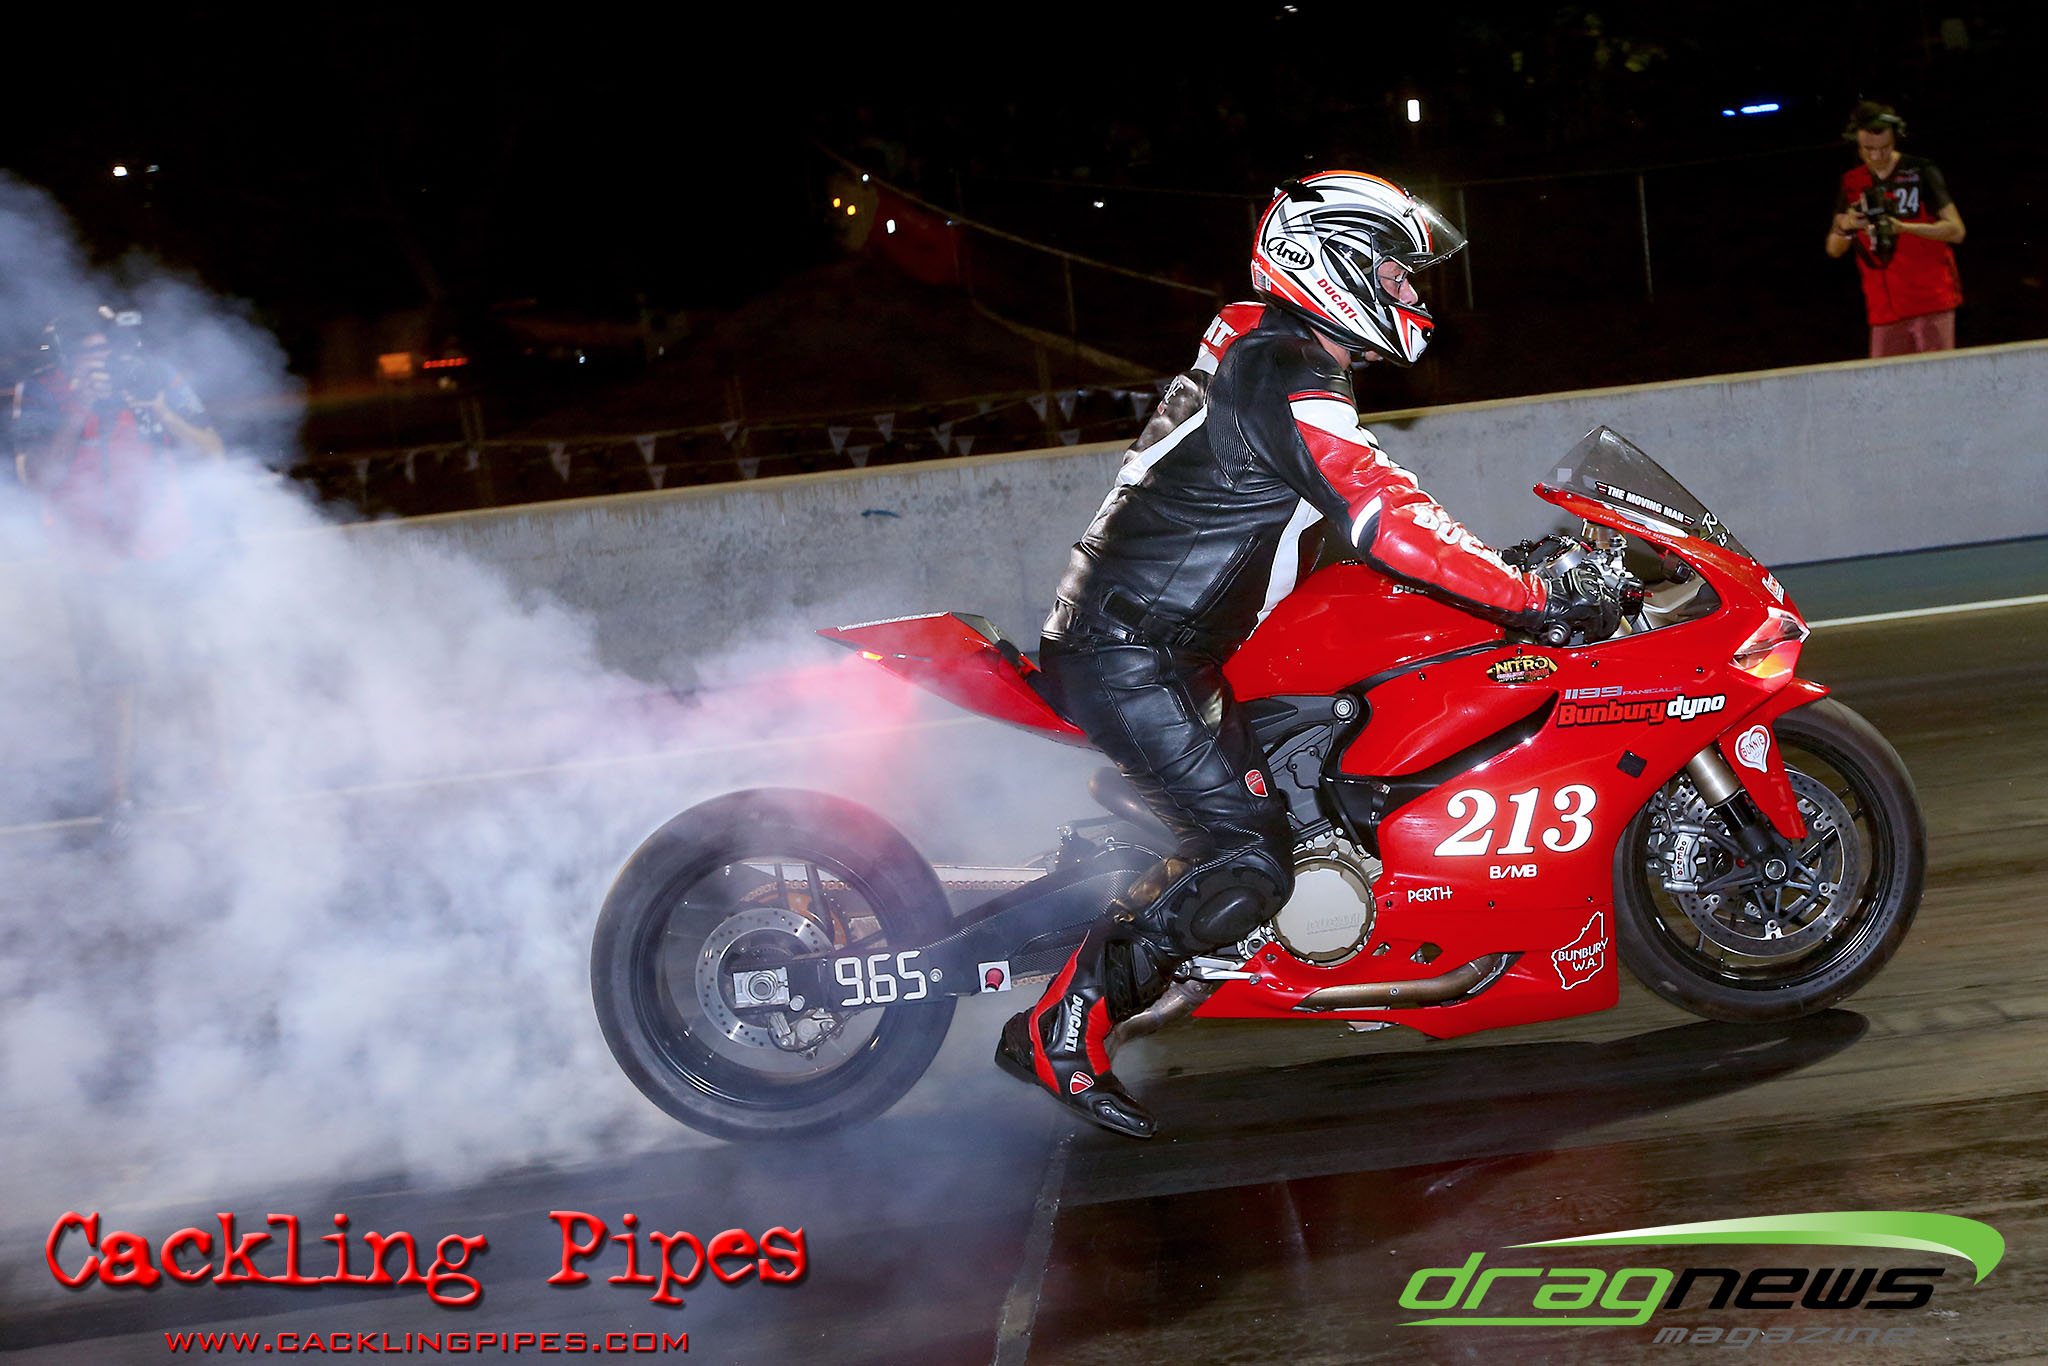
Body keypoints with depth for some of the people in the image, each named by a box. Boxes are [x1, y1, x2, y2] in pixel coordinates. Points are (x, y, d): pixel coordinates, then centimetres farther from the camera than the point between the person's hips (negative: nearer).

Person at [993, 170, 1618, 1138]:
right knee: (1248, 857, -16)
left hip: (1153, 638, 10)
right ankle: (1058, 1033, -15)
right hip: (1130, 655, -10)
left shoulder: (1261, 348, 15)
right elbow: (1387, 523, -26)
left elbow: (1362, 512, 27)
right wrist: (1538, 601, -23)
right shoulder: (1287, 385, -18)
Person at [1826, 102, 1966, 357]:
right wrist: (1845, 227, -15)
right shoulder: (1851, 183, 10)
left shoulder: (1920, 172, 0)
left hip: (1931, 299, -3)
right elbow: (1834, 250, 8)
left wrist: (1904, 227, -18)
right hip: (1885, 309, 3)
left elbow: (1956, 230, -4)